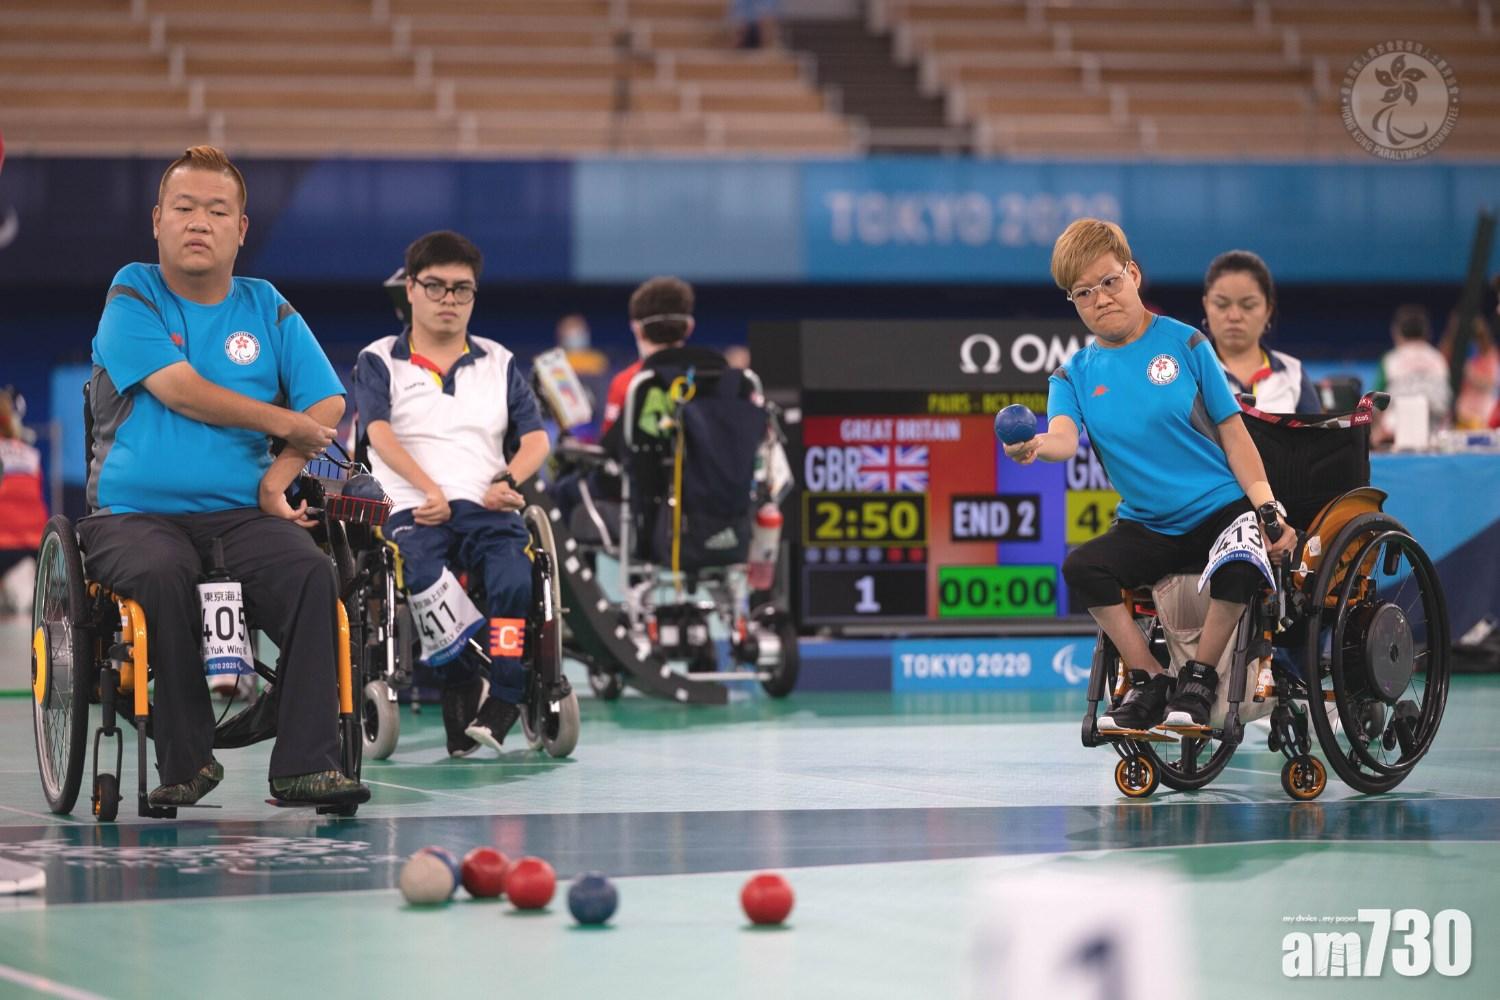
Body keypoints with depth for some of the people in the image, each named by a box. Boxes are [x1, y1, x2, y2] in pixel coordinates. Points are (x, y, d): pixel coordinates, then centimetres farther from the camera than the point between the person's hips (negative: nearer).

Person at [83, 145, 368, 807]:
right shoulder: (133, 295, 5)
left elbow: (328, 404, 9)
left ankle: (306, 764, -28)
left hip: (241, 512, 3)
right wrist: (284, 422, -1)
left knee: (310, 572, -28)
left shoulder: (266, 307, 15)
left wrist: (278, 476, -8)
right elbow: (179, 389, -8)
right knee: (161, 576, -36)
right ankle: (186, 761, -22)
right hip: (134, 513, -3)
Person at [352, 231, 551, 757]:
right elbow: (380, 434, -3)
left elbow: (536, 438, 13)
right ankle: (466, 678, -28)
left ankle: (499, 701, -21)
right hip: (411, 507, -2)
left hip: (486, 508, 2)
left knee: (516, 579, -31)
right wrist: (431, 491, -18)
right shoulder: (379, 362, 13)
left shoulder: (499, 363, 22)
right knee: (420, 572, -38)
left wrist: (507, 481, -10)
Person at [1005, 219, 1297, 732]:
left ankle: (1199, 679, -12)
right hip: (1147, 526, 3)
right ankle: (1148, 681, -8)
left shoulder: (1184, 343, 0)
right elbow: (1064, 437, -16)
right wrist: (1036, 445, -41)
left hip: (1219, 509, -3)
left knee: (1242, 557, -35)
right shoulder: (1075, 376, 6)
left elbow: (1233, 434, 1)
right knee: (1081, 566, -25)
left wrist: (1268, 509, -10)